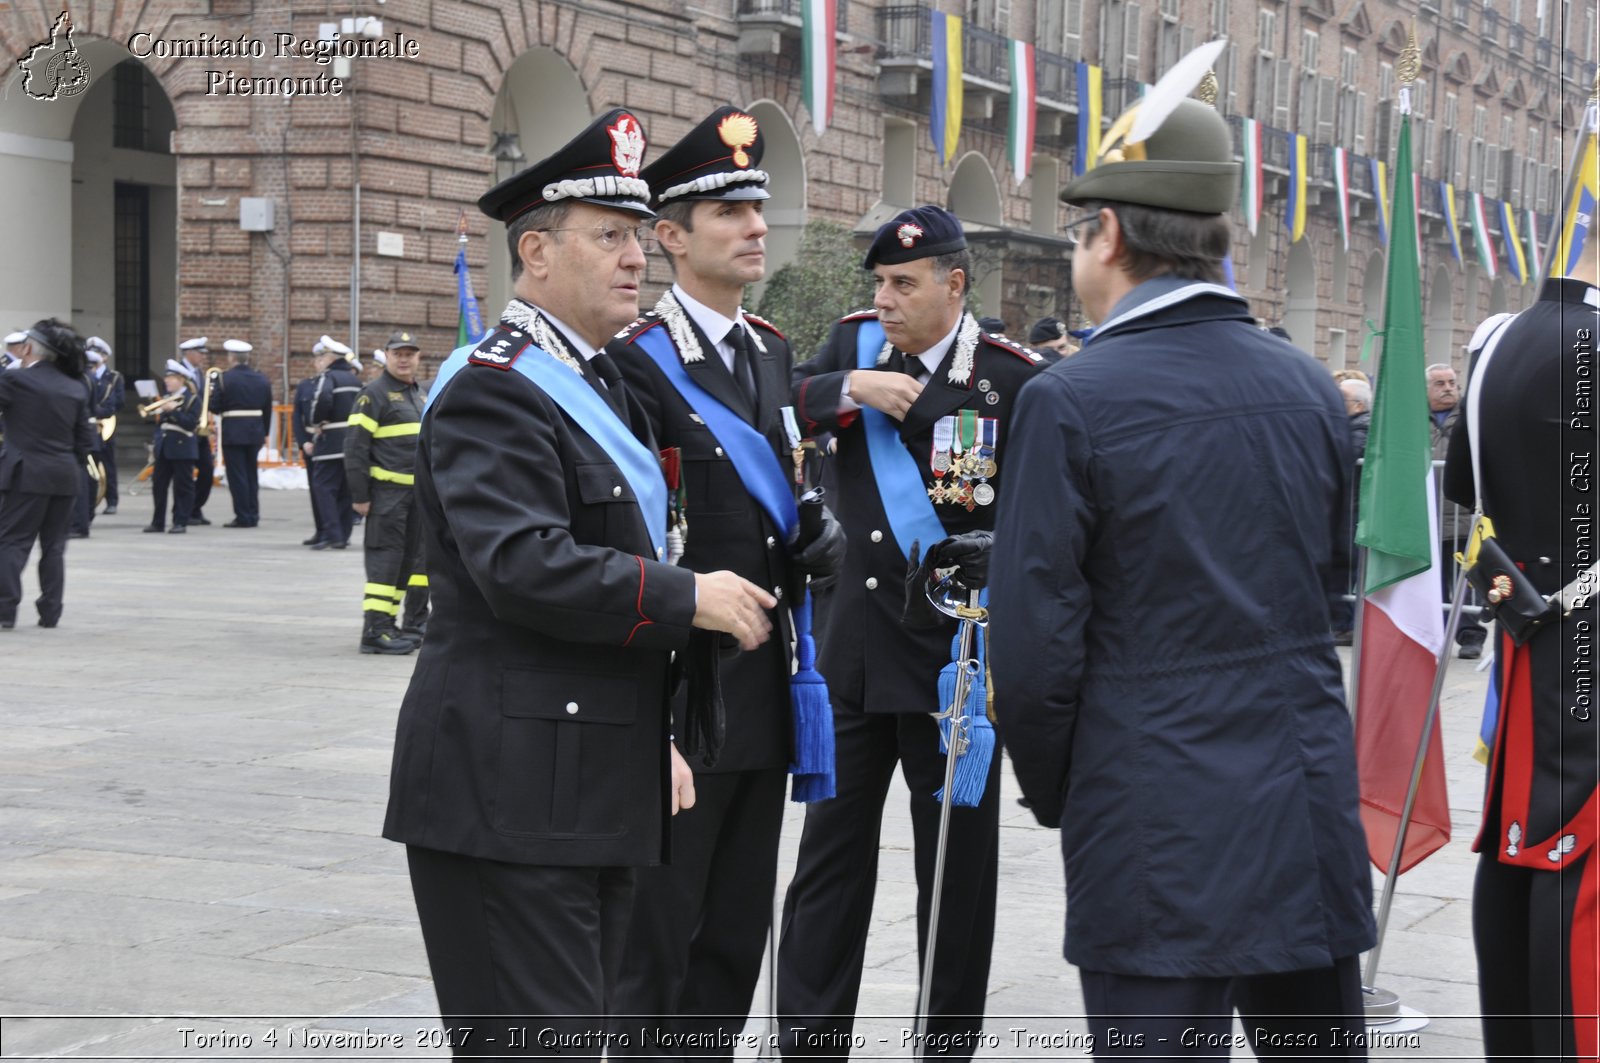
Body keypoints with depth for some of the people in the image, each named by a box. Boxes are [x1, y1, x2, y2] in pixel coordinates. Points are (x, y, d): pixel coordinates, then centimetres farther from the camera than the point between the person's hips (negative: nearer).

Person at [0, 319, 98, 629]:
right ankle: (50, 612, 11)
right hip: (65, 477, 5)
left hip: (26, 475, -5)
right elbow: (86, 439, 10)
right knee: (54, 545, 11)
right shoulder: (76, 388, 8)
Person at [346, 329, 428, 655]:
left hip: (419, 493, 8)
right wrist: (360, 495, -17)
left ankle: (416, 624, 20)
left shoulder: (420, 395, 18)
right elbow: (355, 446, -13)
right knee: (385, 558, -9)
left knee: (412, 560, 12)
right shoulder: (375, 394, -8)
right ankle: (376, 631, -8)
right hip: (387, 491, -8)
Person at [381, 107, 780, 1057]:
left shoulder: (600, 381, 19)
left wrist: (655, 741, 22)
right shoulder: (492, 390, -13)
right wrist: (690, 599, -19)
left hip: (596, 789, 10)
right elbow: (524, 568, -26)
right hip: (511, 791, -10)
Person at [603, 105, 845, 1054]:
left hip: (764, 687, 7)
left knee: (737, 935, 14)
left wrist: (823, 537, 0)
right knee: (655, 944, 1)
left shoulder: (772, 351, 11)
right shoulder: (637, 362, -12)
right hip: (678, 690, -7)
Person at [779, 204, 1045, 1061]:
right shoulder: (855, 342, 7)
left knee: (957, 867, 6)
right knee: (830, 857, 8)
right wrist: (851, 388, -17)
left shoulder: (1013, 377, -8)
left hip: (955, 659, -4)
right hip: (853, 651, 4)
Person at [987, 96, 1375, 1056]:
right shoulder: (1312, 388, 5)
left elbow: (1035, 643, -11)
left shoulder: (1072, 401, -12)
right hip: (1311, 822, 5)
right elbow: (1323, 586, 12)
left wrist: (1055, 794, 3)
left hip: (1155, 834, -5)